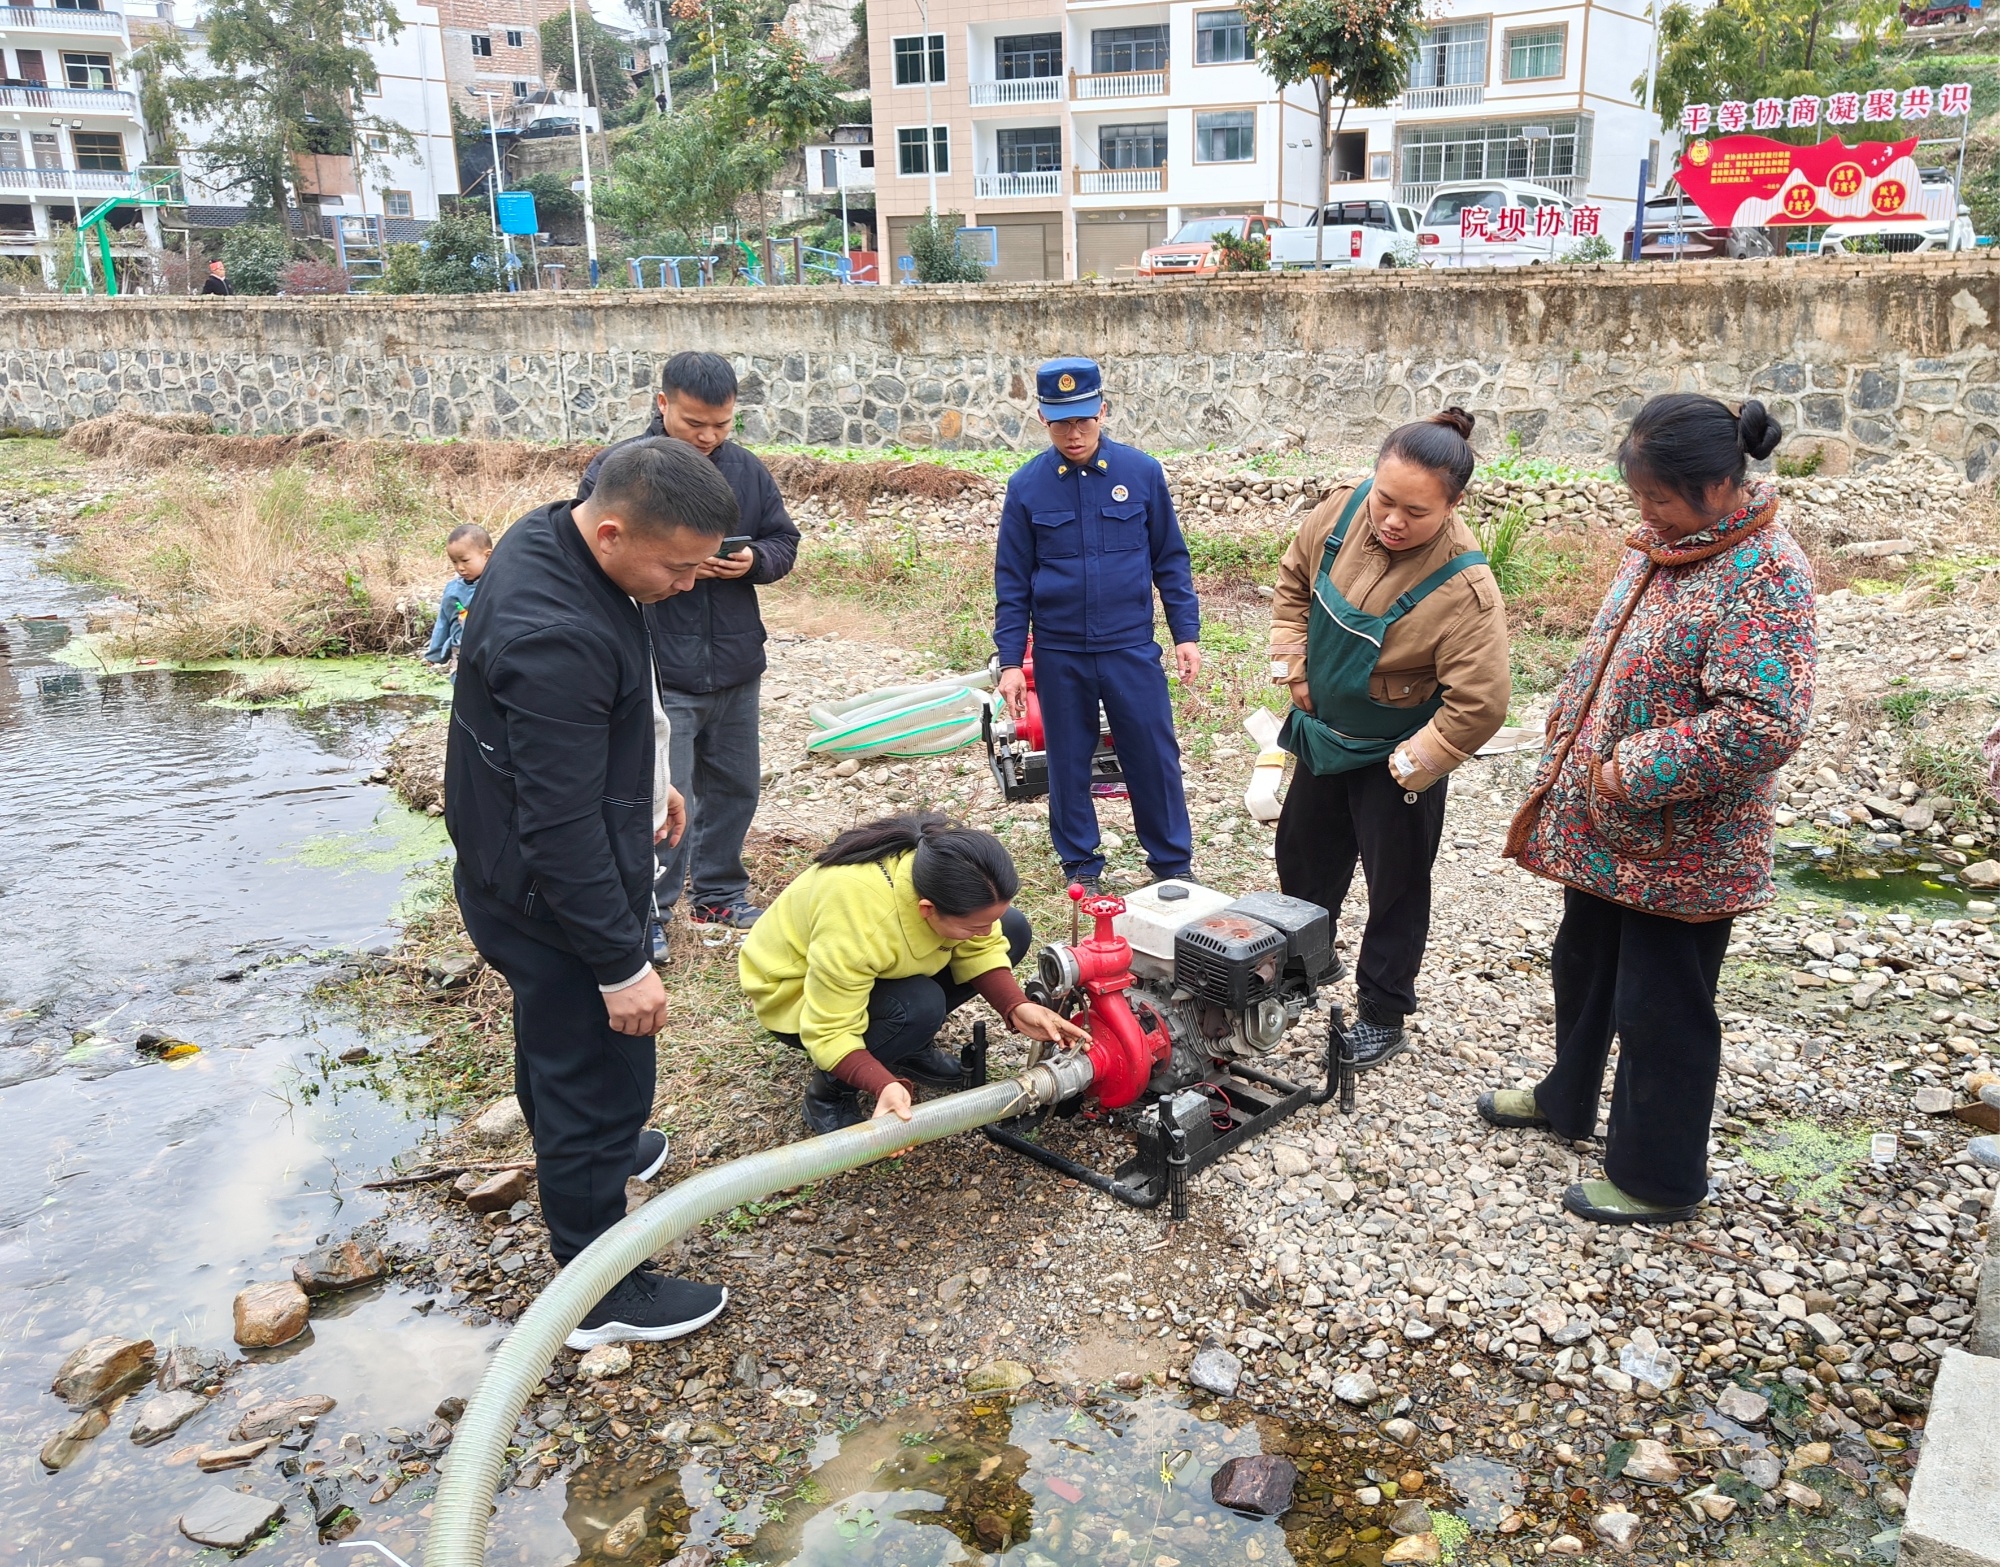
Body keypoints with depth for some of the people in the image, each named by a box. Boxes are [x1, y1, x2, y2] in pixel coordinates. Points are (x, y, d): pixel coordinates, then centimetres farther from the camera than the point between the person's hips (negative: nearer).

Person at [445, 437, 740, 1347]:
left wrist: (647, 779, 24)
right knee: (598, 1079, 4)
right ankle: (603, 1297, 21)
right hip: (556, 897, -10)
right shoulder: (555, 637, -35)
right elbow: (562, 830, -32)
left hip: (523, 874, 10)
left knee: (554, 1041, 31)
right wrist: (621, 965, -24)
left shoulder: (550, 541, -4)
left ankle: (574, 1153, 56)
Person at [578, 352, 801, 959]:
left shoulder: (747, 469, 5)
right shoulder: (615, 469, -10)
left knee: (734, 787, 17)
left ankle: (720, 893, 36)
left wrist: (754, 560, -11)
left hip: (737, 666, 6)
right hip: (658, 671, -5)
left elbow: (785, 540, 12)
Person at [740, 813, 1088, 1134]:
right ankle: (827, 1089, -7)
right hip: (798, 993, -6)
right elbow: (829, 1033, -34)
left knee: (1012, 930, -8)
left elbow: (980, 947, -12)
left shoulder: (950, 876, -26)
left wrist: (1016, 1007, -28)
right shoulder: (855, 923, -42)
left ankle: (910, 1047, 6)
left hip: (887, 962, 6)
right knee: (919, 1007, -34)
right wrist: (886, 1085, -47)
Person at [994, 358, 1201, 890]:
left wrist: (1186, 633, 1)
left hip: (1132, 648, 0)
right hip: (1059, 654, 1)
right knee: (1068, 762, 11)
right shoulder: (1027, 485, -3)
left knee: (1154, 756, 5)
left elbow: (1170, 559, 4)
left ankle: (1173, 862, 22)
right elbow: (1012, 581, 1)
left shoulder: (1141, 472, -4)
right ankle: (1080, 865, 27)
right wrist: (1010, 661, -2)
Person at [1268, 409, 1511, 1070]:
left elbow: (1479, 705, -31)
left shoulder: (1463, 588, -33)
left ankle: (1383, 1016, 28)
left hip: (1394, 756, -6)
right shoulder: (1343, 509, -16)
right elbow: (1294, 580, 4)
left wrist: (1411, 767, -21)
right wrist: (1291, 661, -3)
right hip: (1322, 733, 7)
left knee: (1394, 887, 10)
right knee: (1303, 855, 23)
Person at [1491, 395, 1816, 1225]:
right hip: (1606, 825, 9)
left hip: (1680, 847, -9)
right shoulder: (1667, 544, 5)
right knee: (1582, 965, 24)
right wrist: (1570, 745, 8)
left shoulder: (1764, 576, -23)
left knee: (1660, 1008, 5)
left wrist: (1633, 775, -24)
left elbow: (1761, 724, -30)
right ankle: (1567, 1097, 47)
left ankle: (1659, 1178, 24)